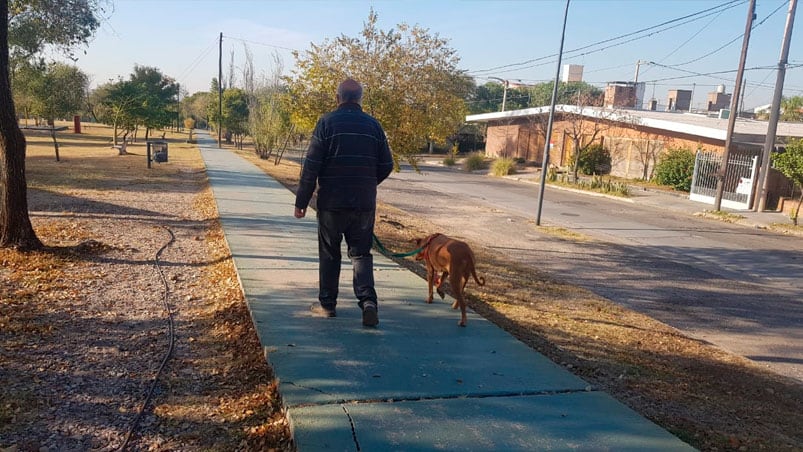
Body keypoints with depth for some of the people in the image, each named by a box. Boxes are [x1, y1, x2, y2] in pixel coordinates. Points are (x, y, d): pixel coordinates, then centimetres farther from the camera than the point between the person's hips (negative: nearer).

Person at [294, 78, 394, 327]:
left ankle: (327, 303, 20)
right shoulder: (373, 125, 5)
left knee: (329, 253, 11)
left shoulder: (327, 122, -5)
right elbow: (386, 166, 7)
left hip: (331, 202, -2)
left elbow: (311, 166, -9)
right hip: (365, 203, 2)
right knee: (361, 253, 9)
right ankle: (368, 301, -8)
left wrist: (301, 201, -3)